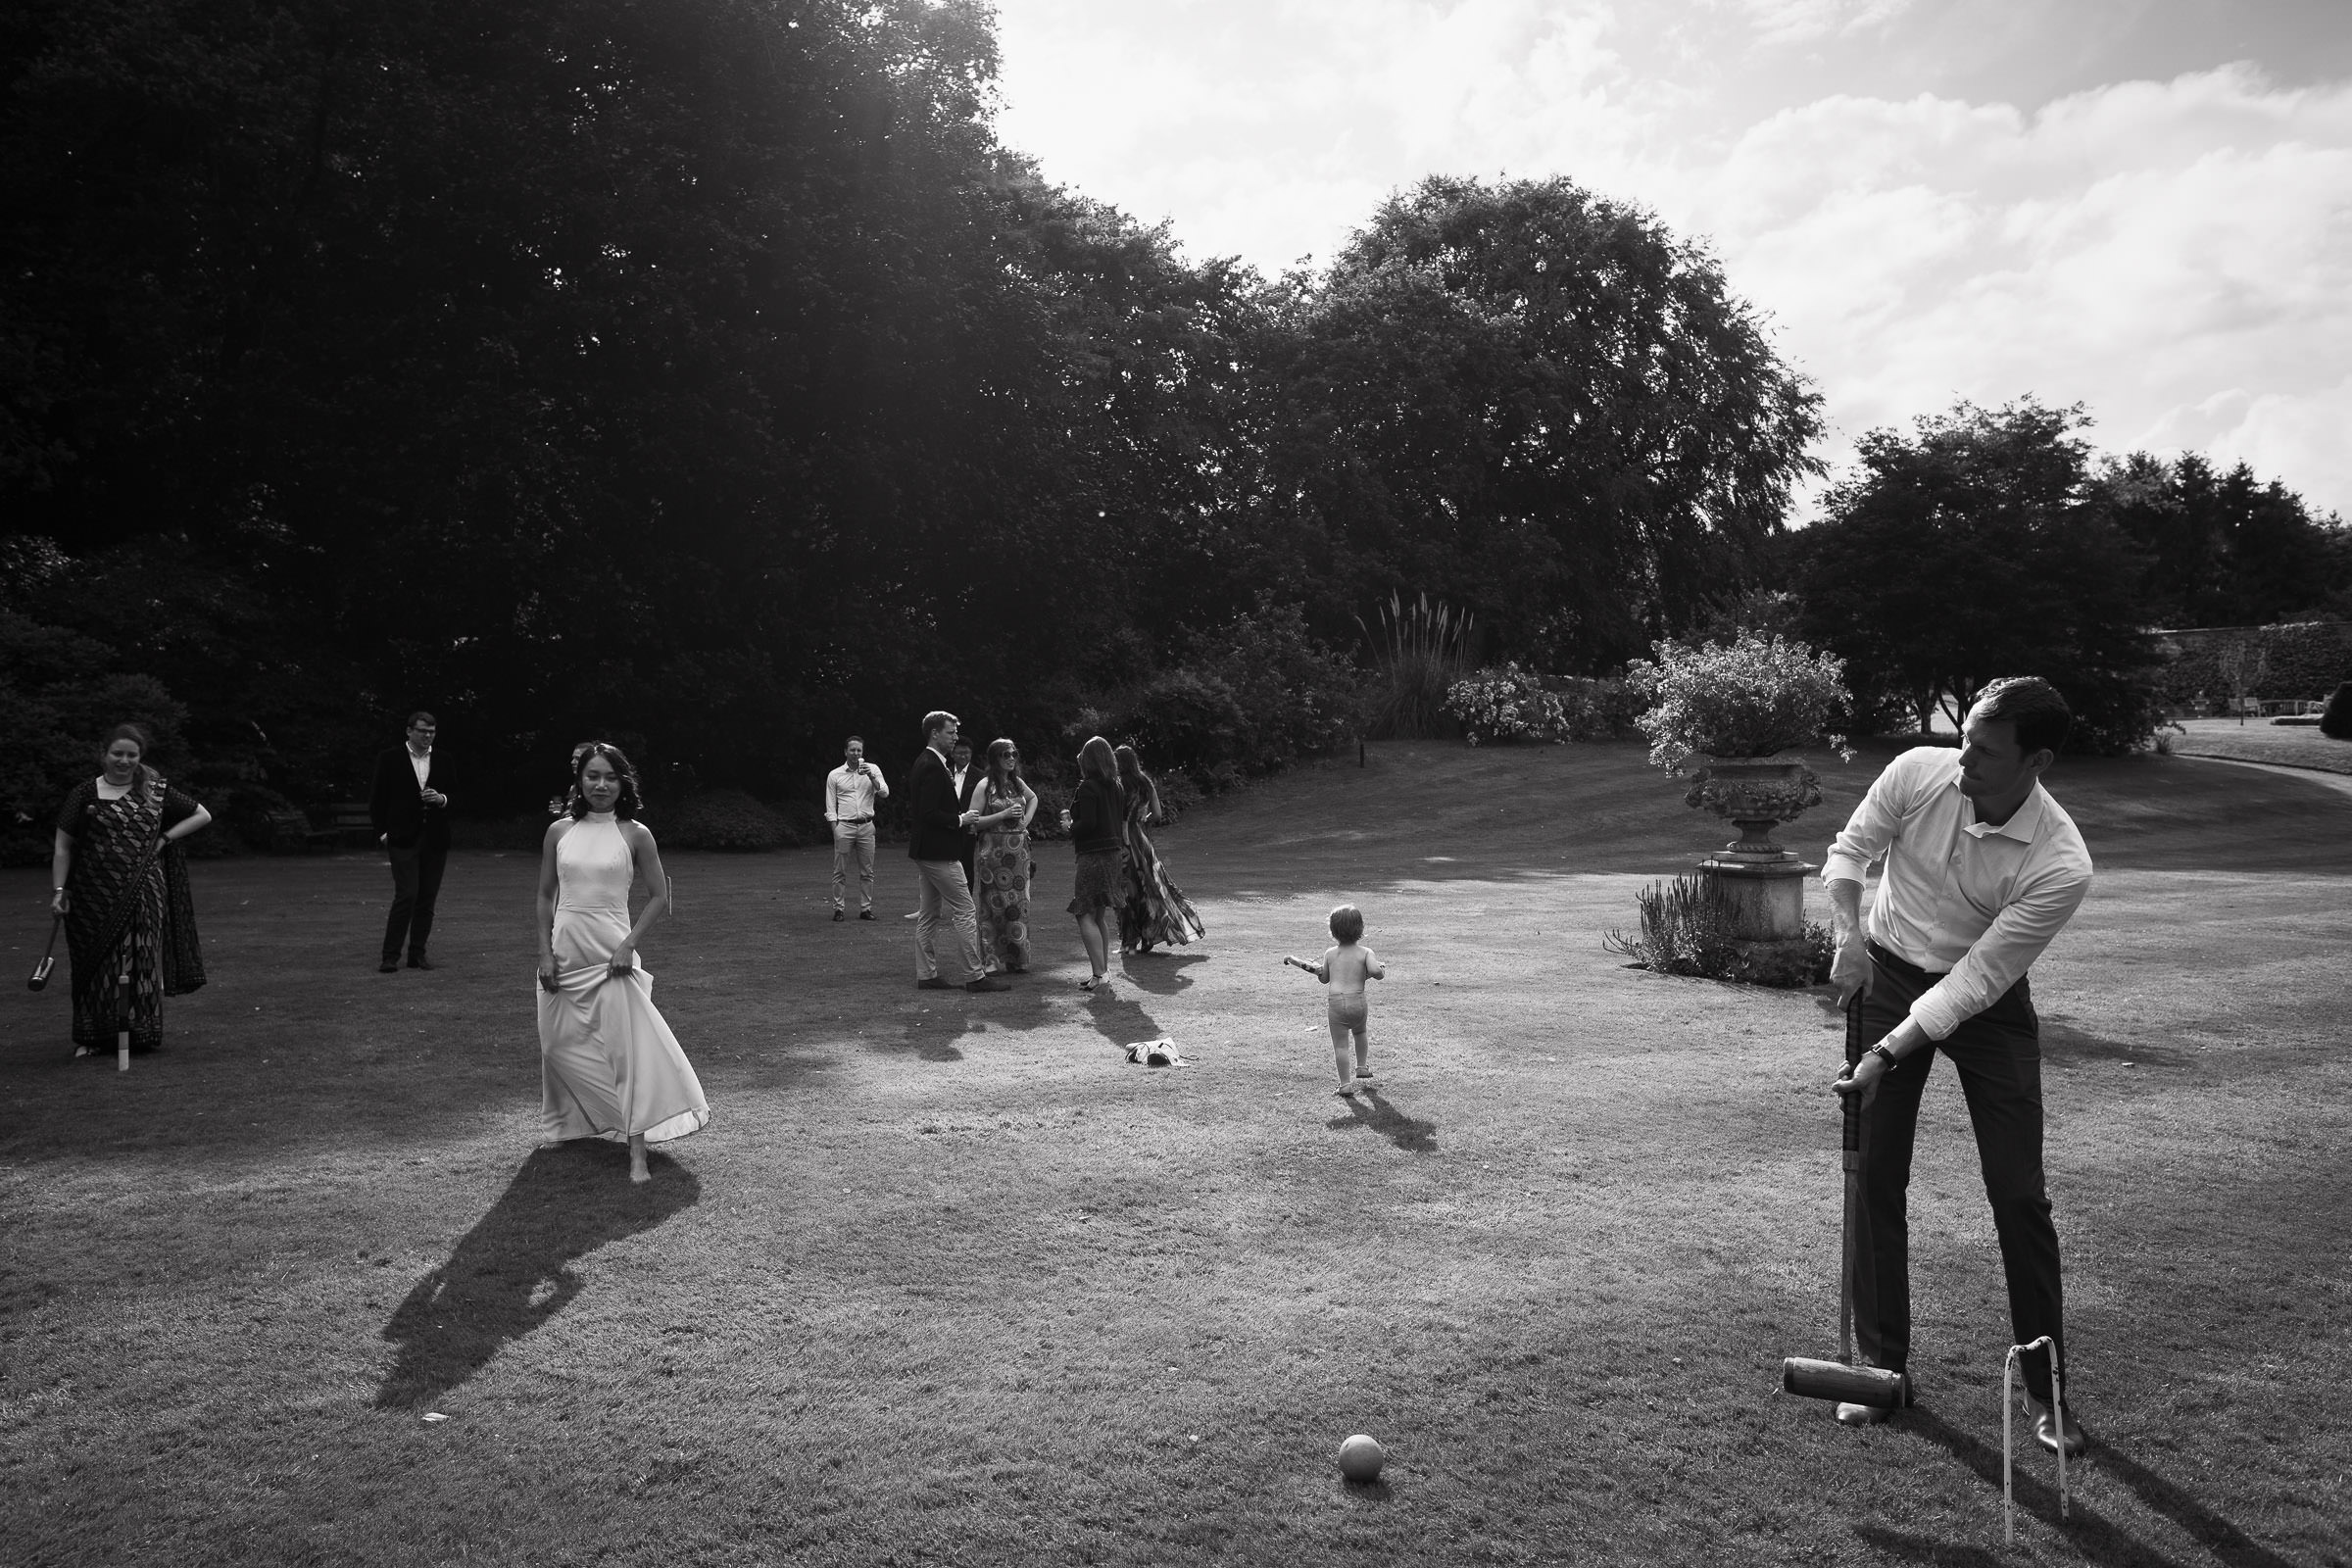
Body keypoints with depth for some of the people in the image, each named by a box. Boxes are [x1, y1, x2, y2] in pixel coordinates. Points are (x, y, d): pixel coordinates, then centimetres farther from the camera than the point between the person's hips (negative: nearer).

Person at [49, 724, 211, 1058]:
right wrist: (59, 890, -3)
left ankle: (141, 1032, 9)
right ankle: (92, 1036, 9)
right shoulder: (87, 793, 2)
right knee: (100, 961, 1)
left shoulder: (155, 791, 6)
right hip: (97, 898, -1)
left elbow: (202, 816, 14)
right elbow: (63, 846, 3)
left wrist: (164, 838, 1)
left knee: (143, 961, 2)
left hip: (144, 891, 1)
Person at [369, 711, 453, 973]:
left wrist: (442, 799, -8)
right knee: (406, 896, -12)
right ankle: (390, 957, -6)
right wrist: (382, 833, -3)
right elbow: (377, 800, 4)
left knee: (427, 899, 6)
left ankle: (417, 954, 14)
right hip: (403, 840, -4)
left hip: (435, 840, 4)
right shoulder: (390, 759, 2)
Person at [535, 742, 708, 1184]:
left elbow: (659, 898, 0)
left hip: (611, 956, -3)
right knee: (562, 1047, 11)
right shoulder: (559, 832, 5)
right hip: (565, 953, 3)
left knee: (626, 1051, -8)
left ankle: (637, 1155, -7)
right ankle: (572, 1125, 37)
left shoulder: (635, 834, -2)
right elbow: (546, 896, 10)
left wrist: (629, 944, -11)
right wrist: (545, 953, 1)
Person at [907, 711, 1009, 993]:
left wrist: (959, 820, 13)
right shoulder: (933, 767, -18)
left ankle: (926, 974, 17)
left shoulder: (924, 764, 14)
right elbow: (929, 813, -24)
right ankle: (974, 976, -4)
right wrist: (960, 820, -13)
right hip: (939, 853, -11)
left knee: (928, 914, 13)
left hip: (926, 851, 11)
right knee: (965, 912, -6)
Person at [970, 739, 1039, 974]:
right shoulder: (985, 785, -6)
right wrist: (1004, 814, -17)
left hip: (1018, 849, 6)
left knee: (1018, 904, 5)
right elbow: (973, 821, -11)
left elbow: (1033, 798, 32)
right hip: (994, 850, -5)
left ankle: (1016, 959, 13)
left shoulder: (1017, 782, 11)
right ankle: (990, 960, 4)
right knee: (993, 906, -2)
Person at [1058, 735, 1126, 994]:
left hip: (1094, 855, -9)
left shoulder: (1087, 786, -12)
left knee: (1085, 915, -7)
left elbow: (1088, 823, -20)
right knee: (1099, 917, 15)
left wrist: (1070, 827, -1)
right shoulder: (1116, 787, 11)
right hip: (1114, 853, 9)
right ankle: (1101, 972, 19)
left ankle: (1098, 976, -13)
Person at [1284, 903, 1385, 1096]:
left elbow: (1324, 979, 16)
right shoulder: (1365, 953, 0)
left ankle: (1345, 1085, 1)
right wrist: (1381, 968, 5)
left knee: (1340, 1045, 3)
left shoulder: (1330, 953, 7)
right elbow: (1376, 972, -16)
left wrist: (1315, 968, 33)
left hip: (1335, 1002, -1)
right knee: (1360, 1033, 31)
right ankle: (1362, 1067, 37)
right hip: (1358, 1002, 1)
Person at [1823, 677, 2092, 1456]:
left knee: (2019, 1194, -4)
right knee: (1874, 1178, 2)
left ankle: (2047, 1390, 13)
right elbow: (1850, 849, -3)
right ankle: (1882, 1366, 15)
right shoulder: (1918, 772, -20)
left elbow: (1976, 980, -25)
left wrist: (1887, 1054, -30)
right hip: (1888, 975, 2)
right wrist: (1849, 931, -21)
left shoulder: (2061, 865, -27)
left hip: (1985, 1003, -2)